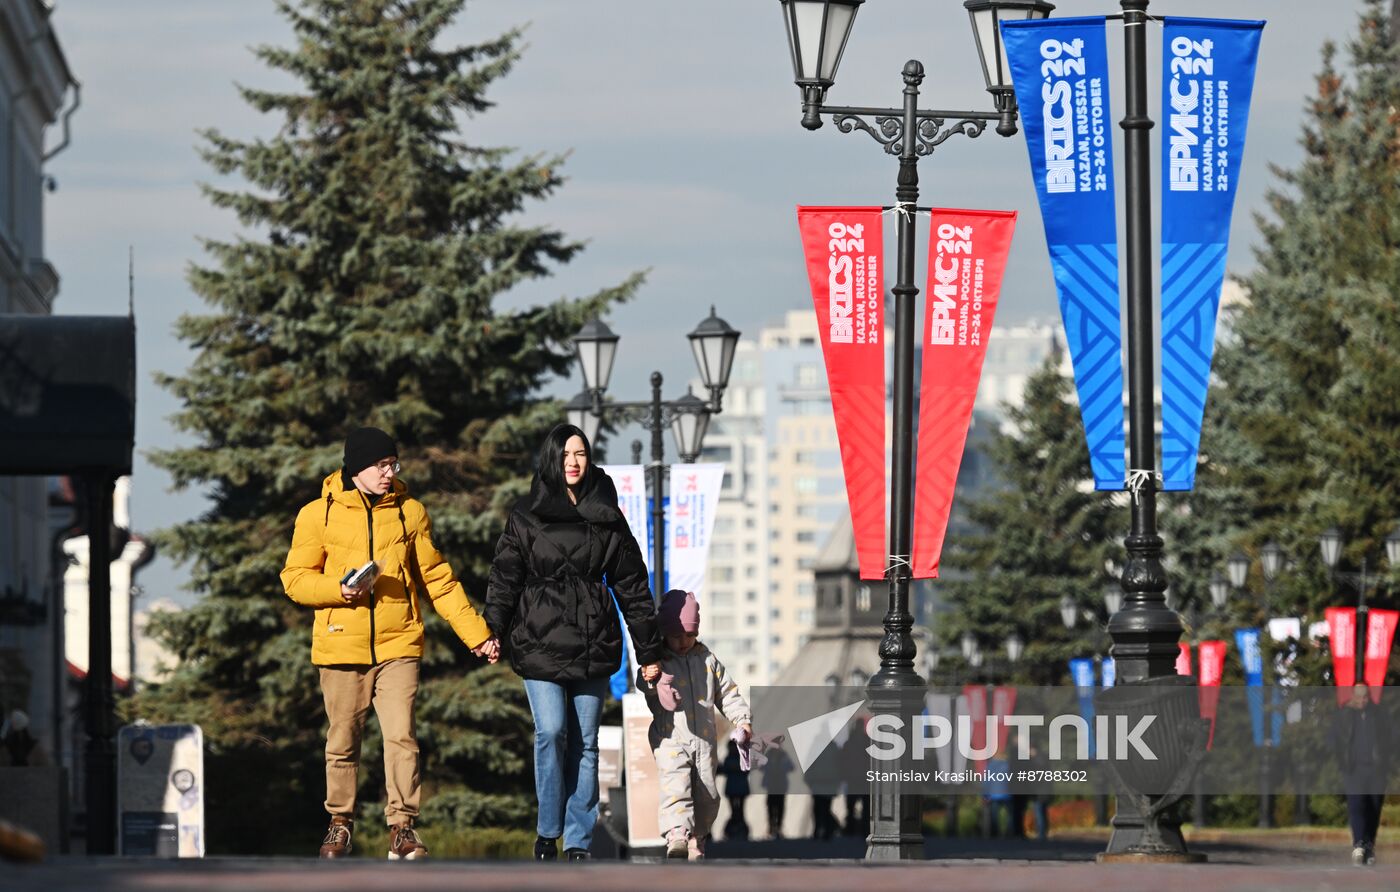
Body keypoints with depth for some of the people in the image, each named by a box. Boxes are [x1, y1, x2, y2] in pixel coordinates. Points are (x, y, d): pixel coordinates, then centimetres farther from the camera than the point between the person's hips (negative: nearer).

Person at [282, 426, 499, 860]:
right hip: (342, 646, 0)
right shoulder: (319, 514, 2)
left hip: (398, 646, 0)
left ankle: (402, 828, -5)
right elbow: (295, 579, 3)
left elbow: (438, 580, 11)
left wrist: (476, 634, 8)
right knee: (343, 742, 6)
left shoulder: (410, 512, 7)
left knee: (401, 737, -10)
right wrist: (340, 589, -16)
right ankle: (340, 824, 19)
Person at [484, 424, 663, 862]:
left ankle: (578, 842, 7)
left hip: (593, 646, 2)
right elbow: (505, 576, 0)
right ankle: (547, 832, -2)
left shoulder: (607, 519, 9)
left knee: (585, 743, 2)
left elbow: (632, 585, 11)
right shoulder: (526, 517, 5)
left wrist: (649, 649, 9)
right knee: (551, 731, -15)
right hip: (540, 645, -2)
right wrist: (493, 630, -14)